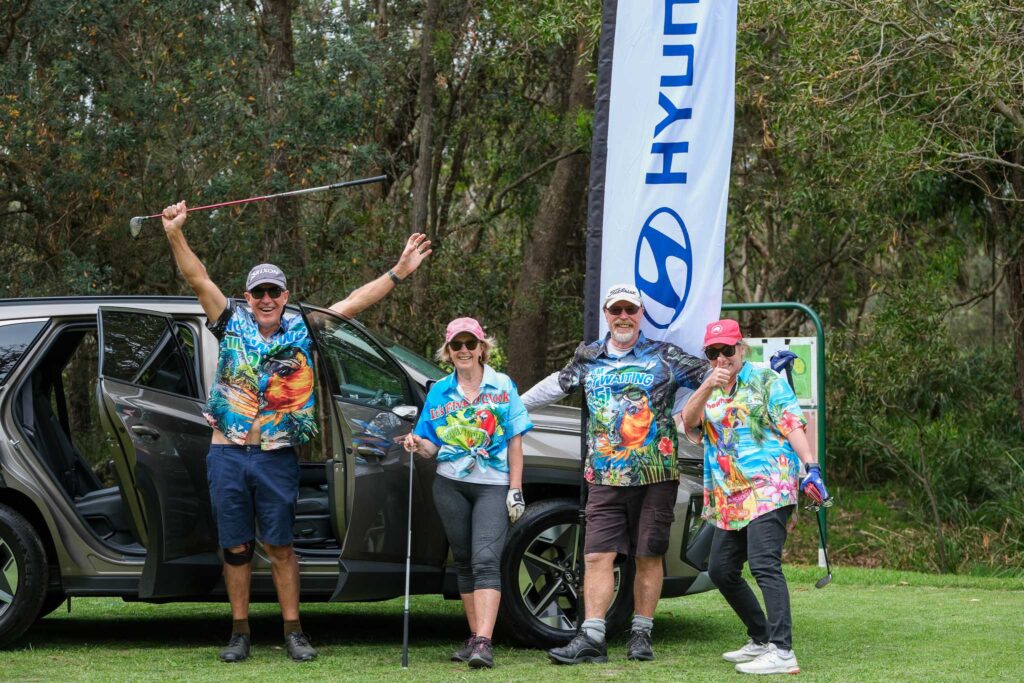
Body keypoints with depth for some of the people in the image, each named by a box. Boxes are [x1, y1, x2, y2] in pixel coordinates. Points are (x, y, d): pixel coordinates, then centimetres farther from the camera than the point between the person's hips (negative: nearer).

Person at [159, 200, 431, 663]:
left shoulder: (302, 331, 6)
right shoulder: (232, 324, 4)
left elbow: (354, 302, 4)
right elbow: (198, 280, -5)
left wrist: (398, 273, -1)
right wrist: (175, 235, -18)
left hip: (277, 458, 0)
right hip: (228, 455, 0)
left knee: (279, 546, 2)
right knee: (236, 547, 5)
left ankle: (293, 632, 8)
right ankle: (239, 632, 13)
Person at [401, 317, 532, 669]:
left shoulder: (503, 386, 3)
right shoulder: (439, 392, 8)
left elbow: (514, 442, 3)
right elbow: (434, 447, 10)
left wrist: (515, 489, -3)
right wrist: (418, 444, -13)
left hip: (493, 485, -3)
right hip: (451, 485, 3)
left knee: (486, 560, -15)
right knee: (464, 561, 8)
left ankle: (484, 643, -24)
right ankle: (475, 636, 17)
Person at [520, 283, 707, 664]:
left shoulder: (664, 356, 3)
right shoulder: (588, 358, 12)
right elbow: (558, 384, 26)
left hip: (655, 475, -2)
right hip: (605, 476, 2)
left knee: (648, 557, 4)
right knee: (598, 556, -6)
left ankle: (642, 634, 14)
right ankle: (591, 639, -6)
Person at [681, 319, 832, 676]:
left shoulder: (766, 380, 1)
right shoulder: (708, 390, 17)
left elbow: (792, 425, -7)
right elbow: (688, 423, 0)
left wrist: (811, 467, -20)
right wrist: (707, 387, -15)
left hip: (768, 489, -8)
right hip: (728, 498, 8)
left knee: (764, 565, -20)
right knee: (721, 570, 10)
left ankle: (782, 652, -25)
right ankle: (761, 640, 24)